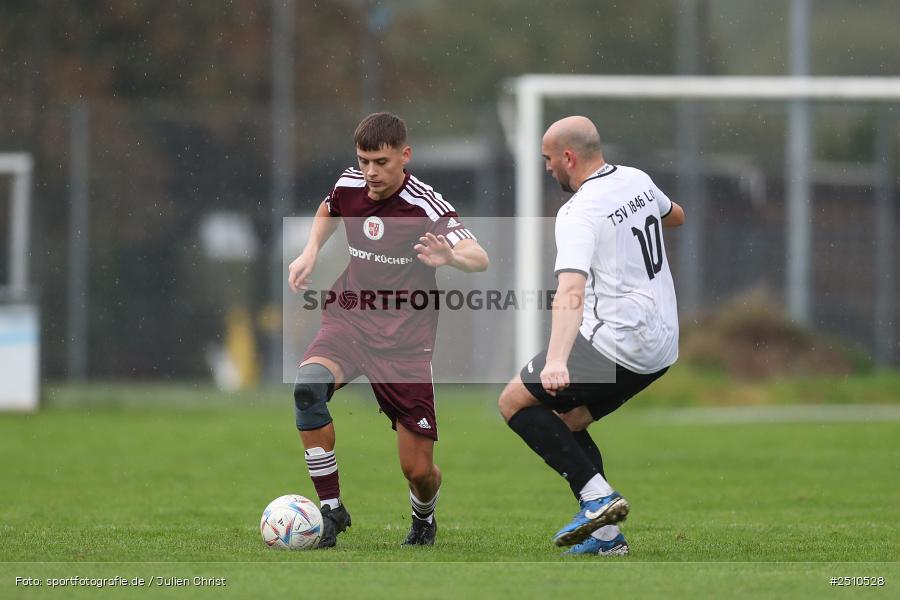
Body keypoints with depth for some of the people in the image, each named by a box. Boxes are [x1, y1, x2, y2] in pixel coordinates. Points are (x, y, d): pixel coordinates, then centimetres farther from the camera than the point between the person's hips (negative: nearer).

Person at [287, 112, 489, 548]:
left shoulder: (426, 205, -15)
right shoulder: (349, 186, 0)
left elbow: (479, 258, -28)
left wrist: (449, 256, -49)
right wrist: (310, 253, 10)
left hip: (404, 343, -3)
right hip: (348, 320, 3)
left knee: (419, 471, -4)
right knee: (307, 385, -32)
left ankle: (424, 519, 36)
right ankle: (331, 509, -19)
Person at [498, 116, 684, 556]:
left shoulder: (579, 213, -17)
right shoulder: (638, 181, 9)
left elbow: (572, 291, -31)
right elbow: (674, 216, 32)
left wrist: (556, 360, -42)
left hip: (617, 344, -9)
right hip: (662, 344, 9)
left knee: (514, 402, -2)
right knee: (568, 421, 19)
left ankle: (597, 494, -10)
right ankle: (606, 536, 11)